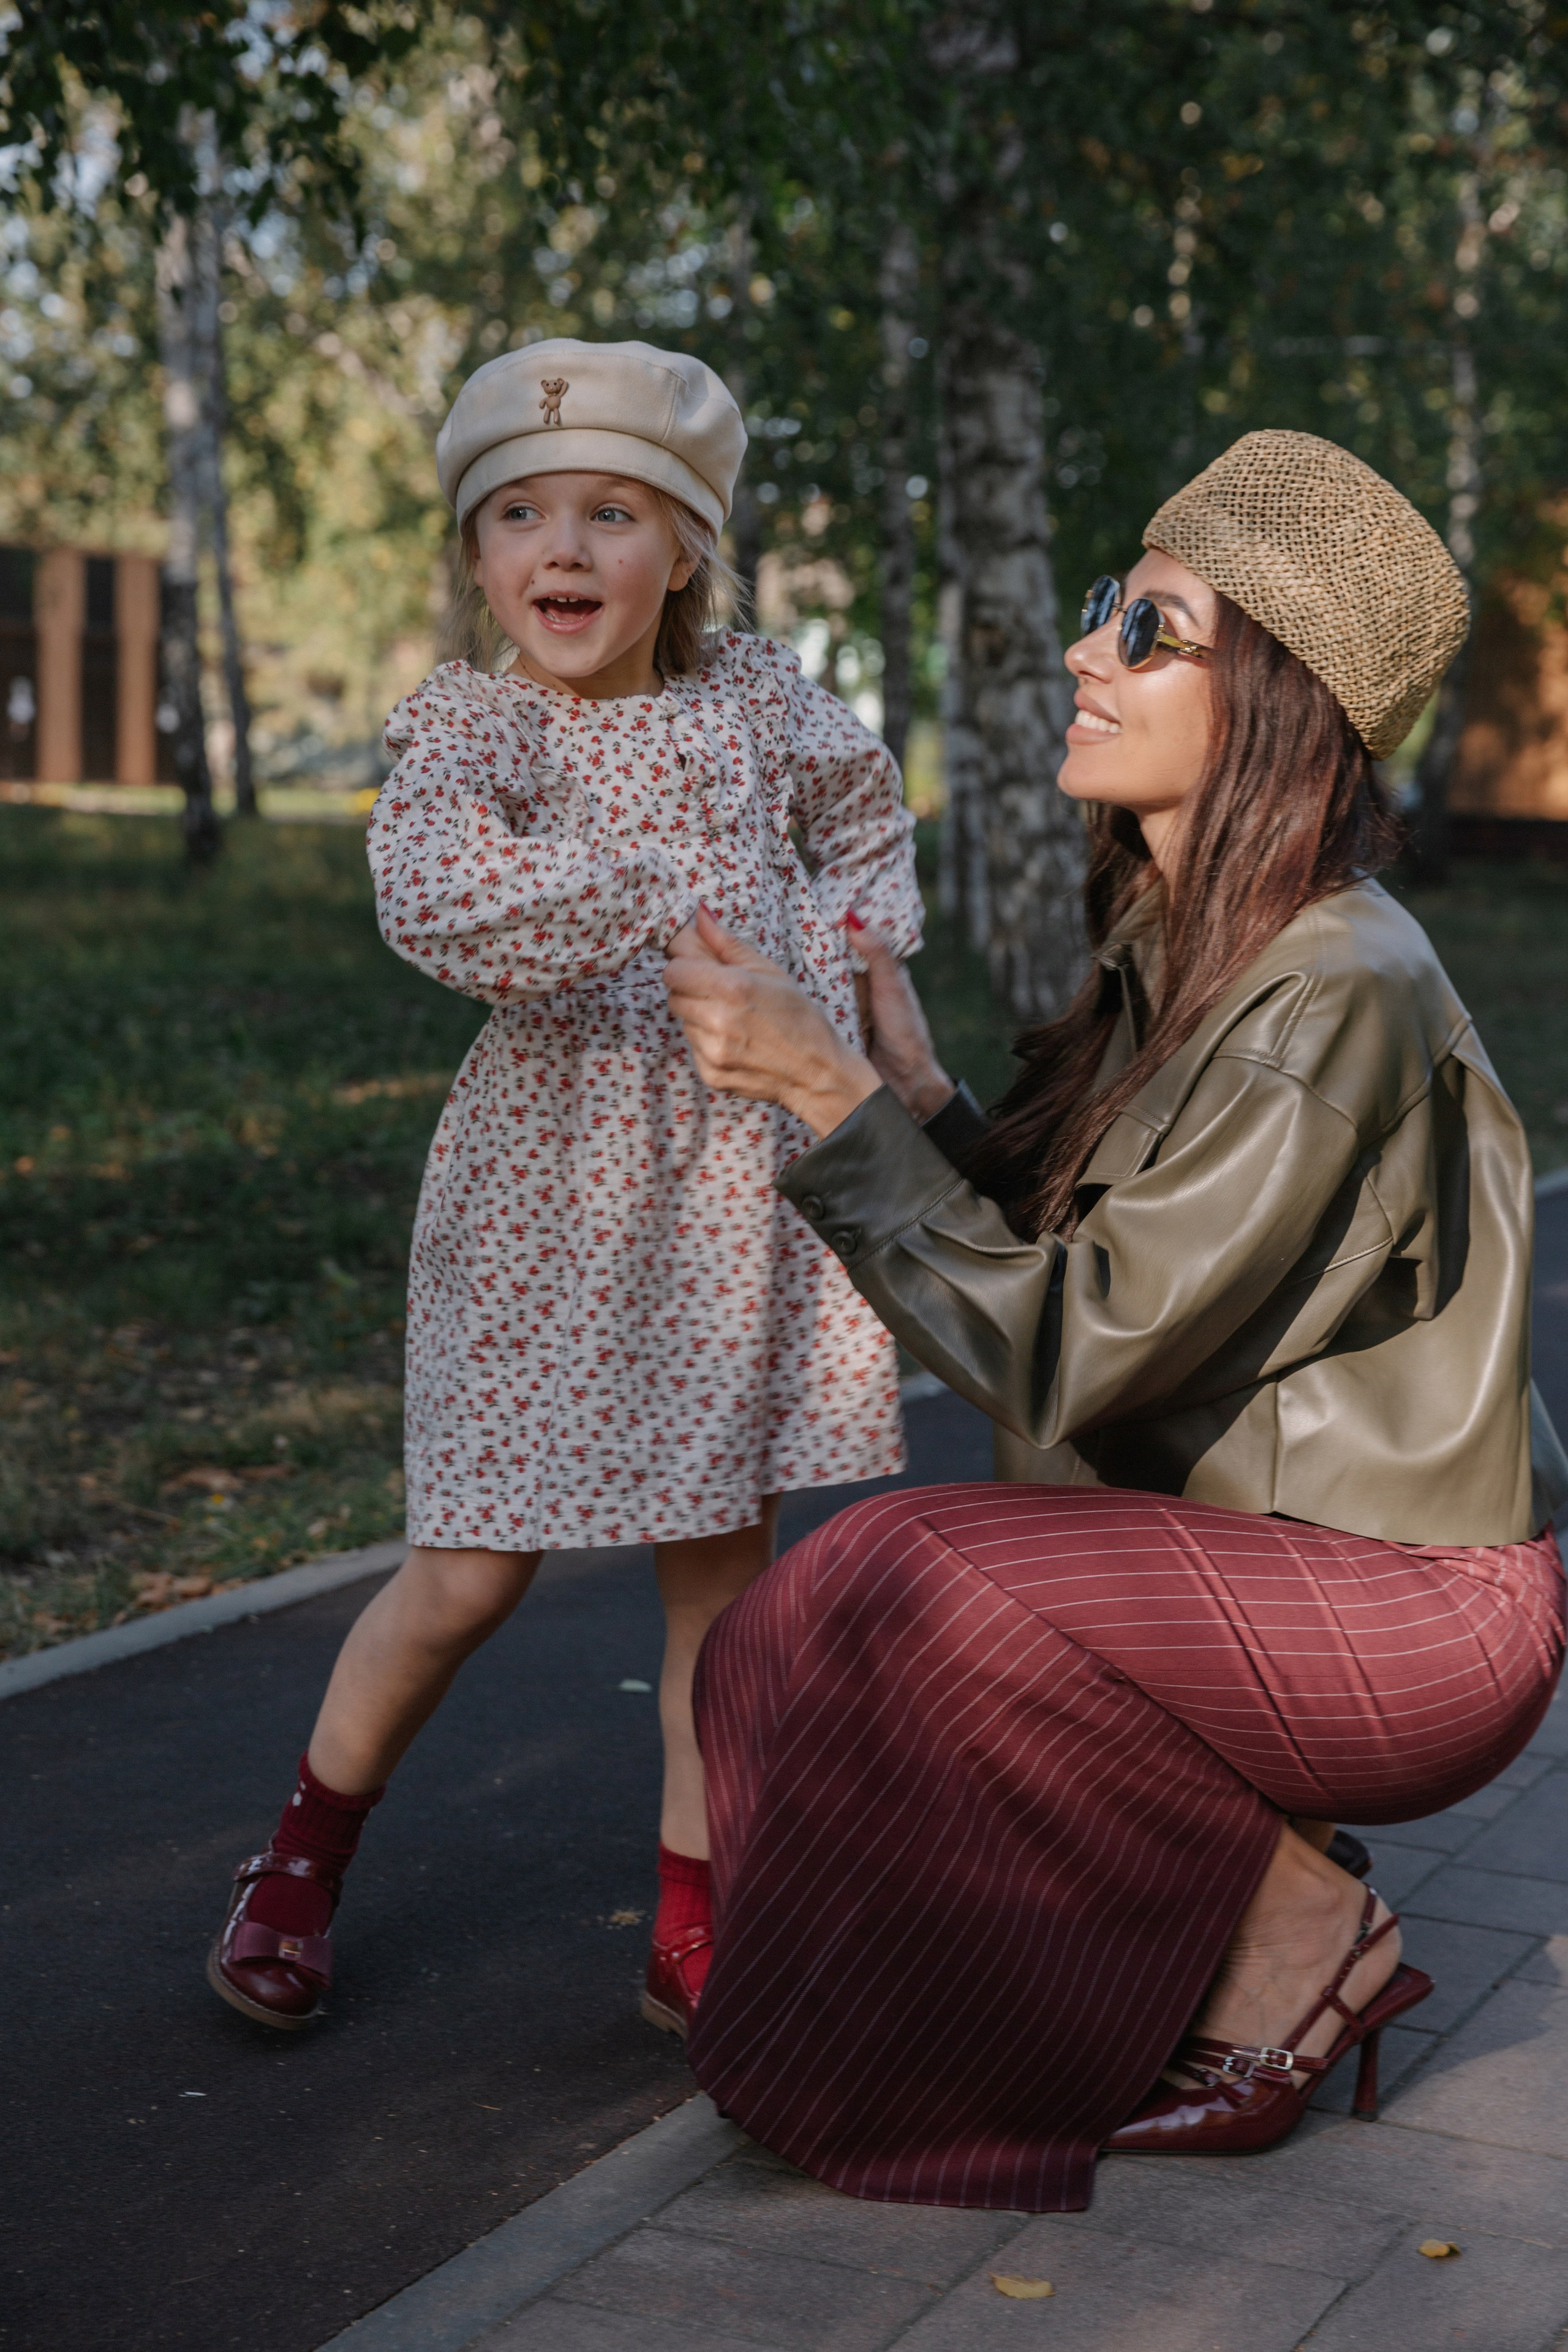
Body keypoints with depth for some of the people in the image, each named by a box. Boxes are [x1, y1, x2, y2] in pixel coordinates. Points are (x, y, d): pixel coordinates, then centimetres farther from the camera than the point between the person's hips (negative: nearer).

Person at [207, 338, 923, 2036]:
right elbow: (431, 892, -29)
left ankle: (695, 1935, 21)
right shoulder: (464, 724, -7)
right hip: (551, 1176, -3)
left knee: (724, 1560, 7)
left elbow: (864, 812, 26)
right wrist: (662, 891, -32)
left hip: (748, 1163, 3)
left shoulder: (757, 698, 5)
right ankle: (305, 1850, 29)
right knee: (474, 1570, 3)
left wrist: (850, 937, 9)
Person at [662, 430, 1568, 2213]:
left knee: (921, 1589, -25)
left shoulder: (1337, 1000, -24)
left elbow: (1061, 1358, -26)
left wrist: (828, 1093, -24)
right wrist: (913, 1090, -5)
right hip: (1258, 1548, 9)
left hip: (1408, 1606, -8)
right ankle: (1248, 1893, 12)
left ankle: (1302, 1934, -3)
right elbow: (1063, 1257, 7)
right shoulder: (1175, 948, 4)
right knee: (778, 1657, 1)